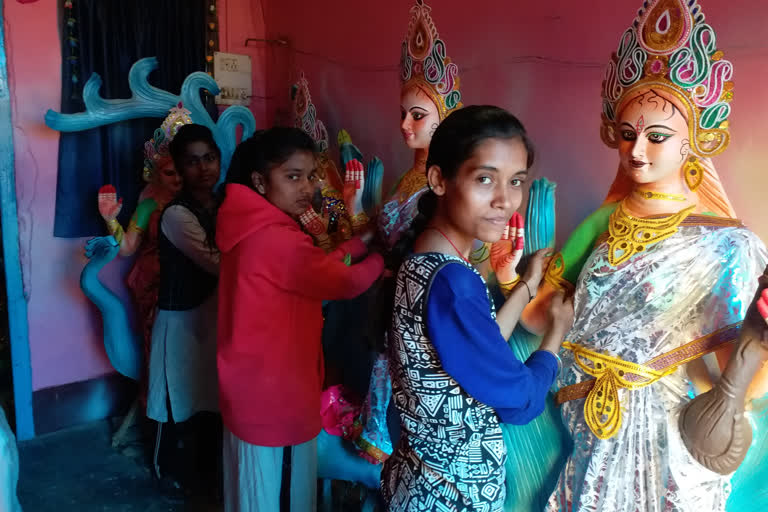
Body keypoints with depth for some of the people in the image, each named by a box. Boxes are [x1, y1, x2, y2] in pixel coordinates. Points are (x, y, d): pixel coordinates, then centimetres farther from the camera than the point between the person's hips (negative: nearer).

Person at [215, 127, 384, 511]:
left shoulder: (252, 227, 2)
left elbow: (311, 269, 8)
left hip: (250, 389, 9)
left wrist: (359, 244, 5)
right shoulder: (279, 239, -27)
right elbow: (344, 283, -16)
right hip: (274, 397, -9)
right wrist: (382, 256, 1)